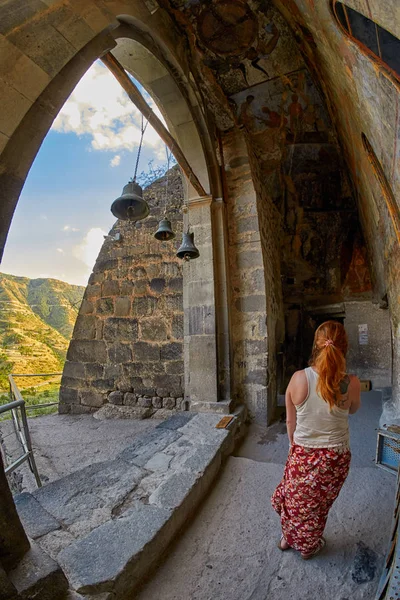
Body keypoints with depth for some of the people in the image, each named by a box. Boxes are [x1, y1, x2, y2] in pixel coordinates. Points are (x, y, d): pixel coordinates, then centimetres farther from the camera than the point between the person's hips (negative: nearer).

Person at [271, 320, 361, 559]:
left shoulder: (299, 378, -22)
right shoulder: (351, 383, -22)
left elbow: (290, 420, -8)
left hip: (302, 454, 0)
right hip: (335, 457, 1)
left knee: (294, 499, 27)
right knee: (319, 505, 26)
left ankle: (288, 538, 51)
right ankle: (309, 547, 50)